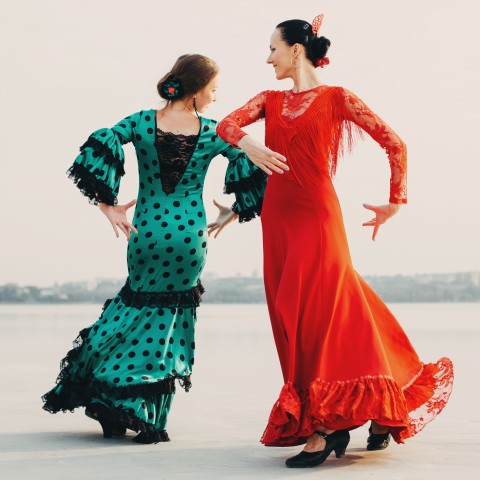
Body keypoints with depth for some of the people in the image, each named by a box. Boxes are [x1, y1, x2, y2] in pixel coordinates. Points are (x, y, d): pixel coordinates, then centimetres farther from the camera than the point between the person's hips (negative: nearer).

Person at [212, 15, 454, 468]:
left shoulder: (336, 98, -1)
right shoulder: (270, 100, 14)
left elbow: (394, 143, -1)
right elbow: (226, 123, -2)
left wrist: (395, 201, -1)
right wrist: (249, 145, -23)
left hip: (316, 215, -6)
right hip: (277, 217, 6)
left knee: (311, 316, -11)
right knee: (289, 317, 4)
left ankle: (322, 427, -4)